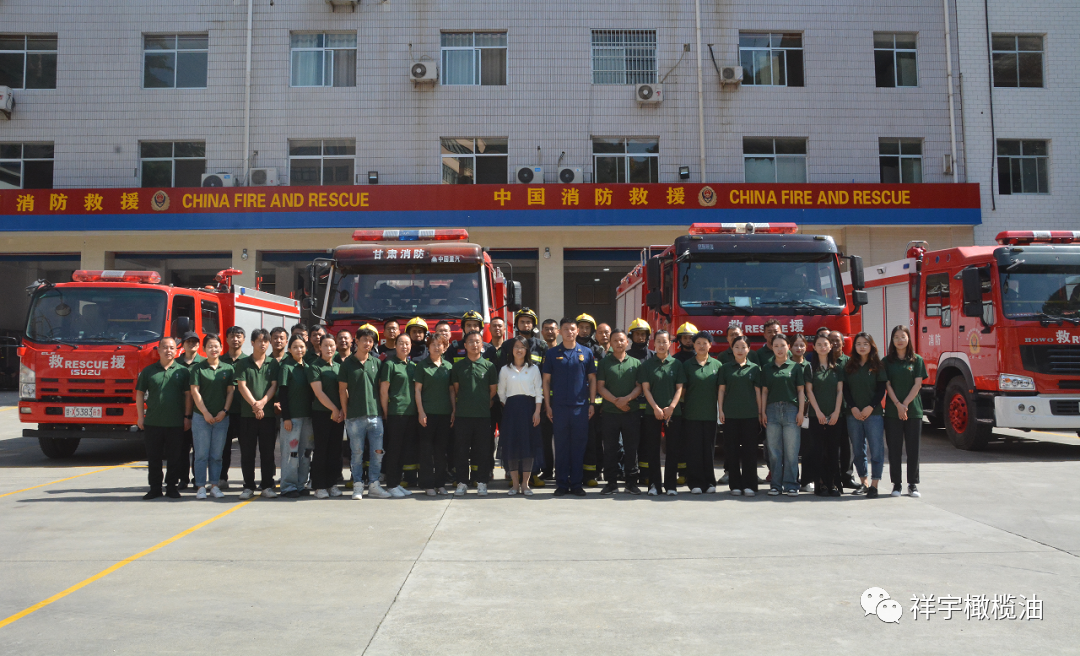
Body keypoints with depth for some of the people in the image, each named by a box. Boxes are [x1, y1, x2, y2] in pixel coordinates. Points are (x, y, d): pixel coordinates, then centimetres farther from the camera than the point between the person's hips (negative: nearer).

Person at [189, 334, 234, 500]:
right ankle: (201, 487, 5)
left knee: (216, 454, 6)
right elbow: (195, 392, -3)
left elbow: (230, 391, 6)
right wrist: (205, 413, -9)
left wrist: (224, 411, -5)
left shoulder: (228, 369, 8)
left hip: (221, 417, 2)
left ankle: (214, 485, 13)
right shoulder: (197, 368, 2)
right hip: (201, 417, -2)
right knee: (201, 454, 0)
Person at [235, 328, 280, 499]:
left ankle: (267, 486, 10)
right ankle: (248, 487, 9)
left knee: (268, 451, 3)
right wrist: (254, 404, -13)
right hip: (247, 414, 0)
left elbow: (274, 386, 2)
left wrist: (262, 402, -14)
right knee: (247, 452, 2)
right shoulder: (243, 364, 7)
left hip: (268, 413, 1)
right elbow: (241, 386, -2)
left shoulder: (273, 364, 10)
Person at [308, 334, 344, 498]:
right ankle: (319, 486, 3)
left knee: (335, 450, 5)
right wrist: (334, 409, -11)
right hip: (321, 413, -5)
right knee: (321, 449, -2)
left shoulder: (339, 367, 14)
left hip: (339, 414, 5)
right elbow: (318, 392, -9)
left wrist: (343, 411, -3)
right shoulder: (314, 367, -1)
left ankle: (332, 483, 13)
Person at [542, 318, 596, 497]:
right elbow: (546, 380, 5)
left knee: (579, 445, 4)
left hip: (581, 407, 1)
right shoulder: (552, 353, 5)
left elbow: (592, 379, 9)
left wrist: (592, 403, 2)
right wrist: (547, 405, 0)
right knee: (561, 445, 4)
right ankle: (561, 484, 11)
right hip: (559, 407, 0)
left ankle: (576, 484, 12)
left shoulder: (586, 353, 7)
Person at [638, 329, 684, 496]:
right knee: (653, 450, 1)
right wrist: (655, 408, -11)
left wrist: (671, 407, -10)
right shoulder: (647, 364, 5)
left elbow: (679, 388, 4)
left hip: (673, 412, 1)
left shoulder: (676, 364, 7)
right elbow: (645, 388, 0)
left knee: (673, 449, 2)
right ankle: (654, 484, 7)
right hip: (652, 412, -1)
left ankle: (671, 484, 10)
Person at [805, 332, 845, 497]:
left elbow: (840, 391, 6)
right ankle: (820, 485, -1)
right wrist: (818, 412, -9)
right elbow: (809, 391, -1)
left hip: (834, 415, 2)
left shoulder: (837, 368, 11)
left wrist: (836, 412, -5)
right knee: (818, 450, -4)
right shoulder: (811, 367, 4)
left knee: (833, 450, 3)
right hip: (817, 415, -2)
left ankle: (834, 484, 8)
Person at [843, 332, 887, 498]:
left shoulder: (877, 366, 3)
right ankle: (863, 482, 17)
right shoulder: (849, 367, 9)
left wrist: (870, 407, -12)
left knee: (876, 450, -5)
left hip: (873, 414, -3)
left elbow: (881, 390, -2)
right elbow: (845, 390, 6)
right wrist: (853, 408, -7)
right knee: (858, 450, 7)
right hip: (854, 414, 3)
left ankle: (874, 485, -3)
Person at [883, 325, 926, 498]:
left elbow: (918, 384, -2)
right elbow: (888, 385, 0)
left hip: (913, 410, 0)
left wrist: (905, 404, -12)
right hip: (892, 410, 0)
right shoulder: (887, 361, 6)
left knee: (913, 448, 3)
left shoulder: (917, 360, 5)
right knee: (894, 448, 2)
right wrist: (898, 405, -12)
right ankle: (896, 483, 10)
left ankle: (913, 483, 11)